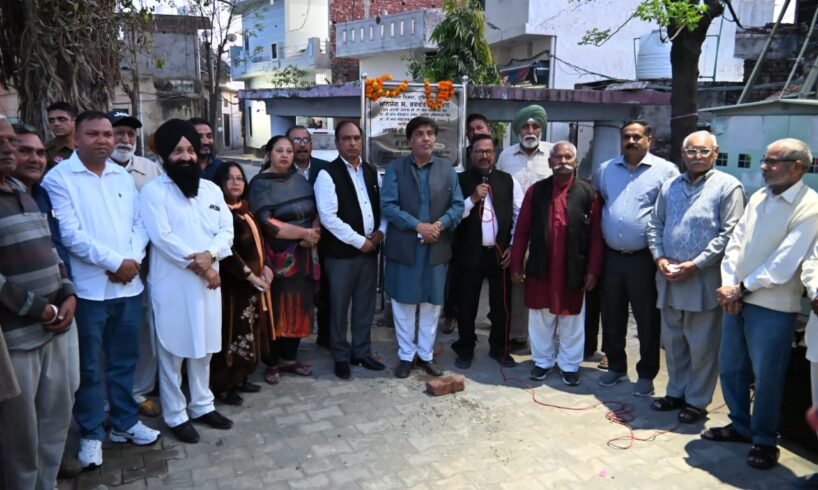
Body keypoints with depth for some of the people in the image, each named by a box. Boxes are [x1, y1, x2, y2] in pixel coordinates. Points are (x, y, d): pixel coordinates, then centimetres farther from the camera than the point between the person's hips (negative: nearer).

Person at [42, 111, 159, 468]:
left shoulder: (123, 177, 11)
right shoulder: (59, 178, -5)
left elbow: (139, 222, 7)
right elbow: (70, 234, -14)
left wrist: (134, 259, -10)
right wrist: (115, 262, -15)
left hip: (128, 284, 5)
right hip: (88, 288, -4)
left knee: (124, 359, 15)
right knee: (89, 366, 7)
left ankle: (124, 422, 30)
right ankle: (91, 433, 22)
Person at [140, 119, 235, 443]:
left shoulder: (211, 189, 10)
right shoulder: (153, 191, -7)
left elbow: (227, 229, 4)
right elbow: (162, 237, -16)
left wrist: (210, 255, -15)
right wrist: (196, 265, -16)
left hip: (208, 280, 5)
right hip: (172, 284, -5)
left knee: (204, 348, 16)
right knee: (172, 352, 5)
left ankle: (202, 405, 31)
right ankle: (175, 415, 19)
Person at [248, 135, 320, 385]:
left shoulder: (299, 179, 8)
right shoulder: (260, 184, -7)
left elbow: (317, 210, 8)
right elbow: (267, 223, -18)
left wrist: (314, 233, -12)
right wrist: (304, 232, -17)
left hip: (304, 255, 5)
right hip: (278, 256, -5)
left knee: (299, 306, 10)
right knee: (277, 309, 3)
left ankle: (290, 358, 24)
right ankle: (272, 363, 18)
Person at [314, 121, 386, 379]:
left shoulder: (371, 172, 11)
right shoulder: (328, 174, -10)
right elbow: (328, 217, -17)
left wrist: (381, 231, -4)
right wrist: (359, 241, -15)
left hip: (370, 249, 6)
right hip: (341, 252, -5)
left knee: (365, 305, 14)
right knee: (340, 307, 6)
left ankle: (362, 352, 29)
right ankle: (341, 356, 22)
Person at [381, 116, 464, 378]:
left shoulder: (447, 169, 7)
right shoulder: (395, 168, -1)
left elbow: (458, 205, 3)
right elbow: (388, 205, -10)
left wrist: (440, 224, -15)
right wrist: (418, 226, -19)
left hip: (437, 247, 2)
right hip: (404, 247, -2)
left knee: (432, 304, 11)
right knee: (404, 303, 7)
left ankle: (426, 354, 26)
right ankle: (406, 355, 22)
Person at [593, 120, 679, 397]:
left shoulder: (666, 171, -5)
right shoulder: (605, 170, 8)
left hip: (644, 258, -4)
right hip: (611, 256, 4)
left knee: (647, 320, 7)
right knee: (612, 317, 14)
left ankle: (646, 374, 22)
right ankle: (616, 366, 31)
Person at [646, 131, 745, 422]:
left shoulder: (727, 186, -5)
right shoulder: (670, 186, 12)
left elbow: (729, 234, -11)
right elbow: (655, 224, 13)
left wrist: (696, 265, -16)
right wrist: (659, 258, -2)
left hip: (704, 281, -5)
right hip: (669, 279, 5)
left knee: (701, 346, 5)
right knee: (672, 341, 15)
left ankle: (697, 401, 19)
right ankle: (676, 393, 31)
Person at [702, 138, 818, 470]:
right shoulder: (758, 197, 9)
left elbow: (784, 264, -18)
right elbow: (735, 243, 6)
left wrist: (742, 289, -12)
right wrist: (728, 284, -6)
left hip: (772, 306, -7)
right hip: (736, 299, 7)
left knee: (766, 376, 5)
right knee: (730, 368, 16)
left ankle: (764, 440, 24)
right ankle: (740, 425, 35)